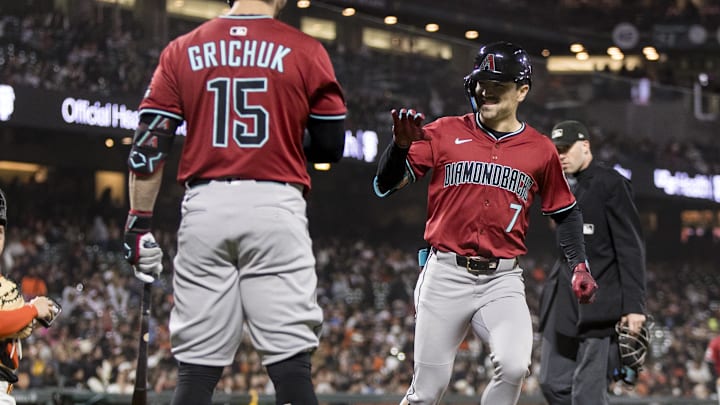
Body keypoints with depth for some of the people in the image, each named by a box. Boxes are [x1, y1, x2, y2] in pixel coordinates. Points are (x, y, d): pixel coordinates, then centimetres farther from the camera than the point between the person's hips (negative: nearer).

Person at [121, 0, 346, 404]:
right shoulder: (306, 52, 3)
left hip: (204, 208, 2)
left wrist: (140, 224, 5)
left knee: (196, 370, 4)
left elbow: (149, 145, 3)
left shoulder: (182, 51, 9)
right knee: (291, 365, -2)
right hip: (275, 204, -2)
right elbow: (331, 146, 6)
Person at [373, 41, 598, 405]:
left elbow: (565, 211, 19)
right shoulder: (444, 133, 3)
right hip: (446, 275, 0)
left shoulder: (540, 150, 7)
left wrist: (578, 265, 6)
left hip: (502, 282, 1)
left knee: (514, 367, -24)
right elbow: (385, 185, 0)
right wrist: (401, 144, -19)